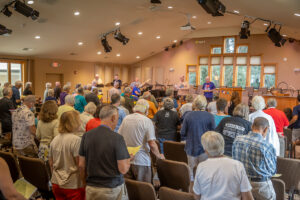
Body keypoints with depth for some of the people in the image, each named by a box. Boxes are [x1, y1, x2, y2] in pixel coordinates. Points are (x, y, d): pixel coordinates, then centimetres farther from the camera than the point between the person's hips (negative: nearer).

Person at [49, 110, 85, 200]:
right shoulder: (76, 140, -18)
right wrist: (85, 183, -10)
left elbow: (51, 162, 12)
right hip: (73, 185, -7)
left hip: (56, 183, 7)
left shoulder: (54, 139, 4)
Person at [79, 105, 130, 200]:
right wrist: (128, 162, 3)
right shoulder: (117, 138, -17)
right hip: (113, 189, -4)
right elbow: (123, 169, -17)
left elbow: (81, 164, 3)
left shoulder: (86, 135, -3)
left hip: (91, 188, 4)